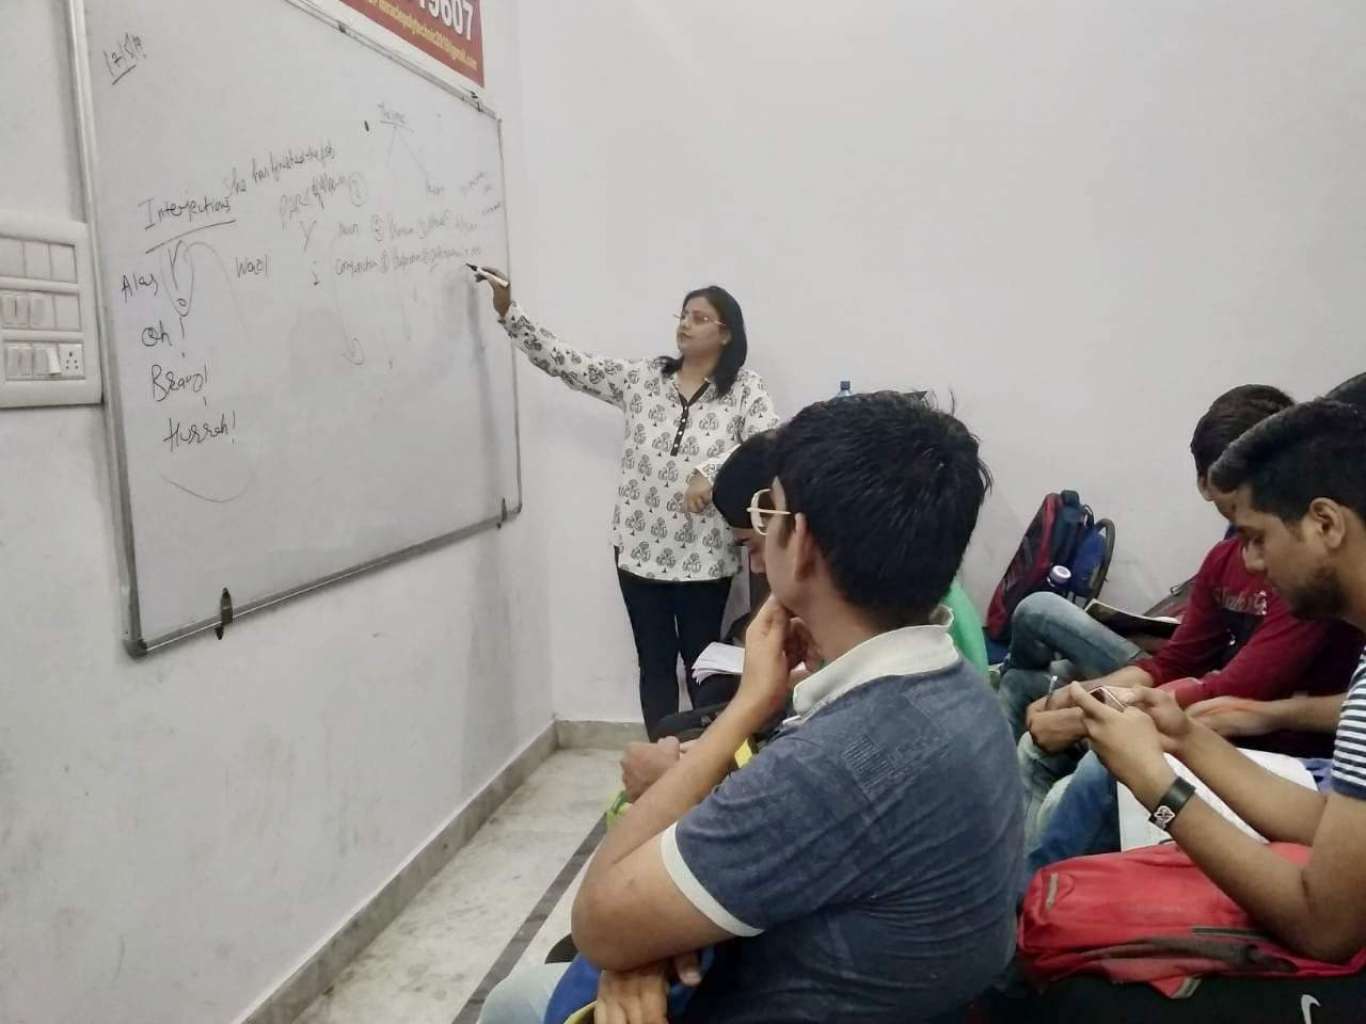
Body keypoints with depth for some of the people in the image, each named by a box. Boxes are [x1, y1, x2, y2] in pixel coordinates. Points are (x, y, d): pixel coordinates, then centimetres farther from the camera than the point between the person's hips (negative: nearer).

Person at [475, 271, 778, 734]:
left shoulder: (744, 388, -3)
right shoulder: (642, 377, 5)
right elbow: (568, 364, 5)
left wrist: (712, 471, -30)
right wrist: (509, 312, 1)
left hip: (703, 557, -3)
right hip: (641, 551, 3)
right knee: (655, 662, 12)